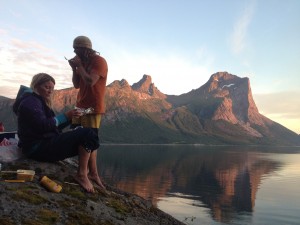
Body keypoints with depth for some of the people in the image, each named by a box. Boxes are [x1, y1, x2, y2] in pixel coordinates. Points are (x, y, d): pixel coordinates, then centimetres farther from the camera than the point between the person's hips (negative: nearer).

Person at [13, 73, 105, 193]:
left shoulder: (40, 101, 23)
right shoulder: (30, 102, -9)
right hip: (39, 148, -10)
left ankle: (93, 174, -4)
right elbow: (43, 125, -23)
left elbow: (55, 126, 16)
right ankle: (81, 175, -16)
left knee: (89, 138, 5)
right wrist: (65, 116, -19)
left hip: (47, 142, 10)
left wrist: (70, 116, 3)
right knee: (87, 134, -21)